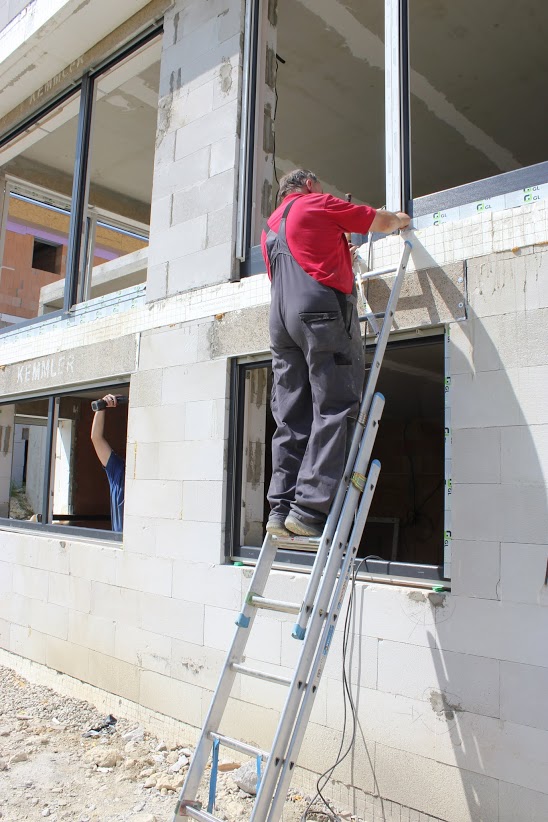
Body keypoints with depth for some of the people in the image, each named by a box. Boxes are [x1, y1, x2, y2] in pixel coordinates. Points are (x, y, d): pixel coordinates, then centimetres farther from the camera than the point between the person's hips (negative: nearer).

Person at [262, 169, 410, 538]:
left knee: (292, 418, 3)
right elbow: (381, 221, 17)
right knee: (334, 411, -10)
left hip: (281, 318, 7)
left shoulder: (269, 228, 30)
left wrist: (340, 257, 45)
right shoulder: (319, 203, 10)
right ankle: (310, 508, -17)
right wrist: (400, 219, 39)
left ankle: (282, 508, -2)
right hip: (324, 311, -7)